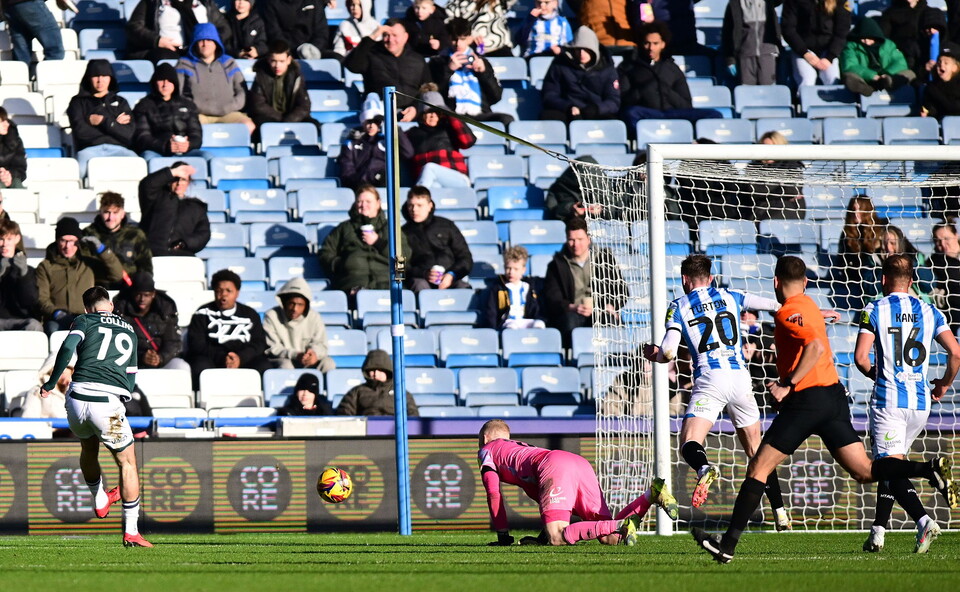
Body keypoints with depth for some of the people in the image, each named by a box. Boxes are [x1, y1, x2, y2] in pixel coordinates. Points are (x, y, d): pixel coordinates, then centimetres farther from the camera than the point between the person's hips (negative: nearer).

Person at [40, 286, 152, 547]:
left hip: (77, 400, 0)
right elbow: (131, 378, 24)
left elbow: (67, 348, -8)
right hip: (109, 403, 0)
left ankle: (100, 501, 47)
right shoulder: (129, 332, 22)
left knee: (88, 449, 30)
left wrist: (51, 383, 0)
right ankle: (131, 531, 5)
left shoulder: (84, 321, 12)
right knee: (127, 463, 10)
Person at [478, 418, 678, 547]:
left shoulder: (488, 450, 25)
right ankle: (652, 494, -15)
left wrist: (503, 536, 17)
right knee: (610, 538, 1)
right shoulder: (523, 448, 44)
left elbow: (494, 493, 12)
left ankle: (621, 526, -38)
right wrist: (544, 536, 37)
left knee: (557, 539, -22)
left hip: (556, 466, -7)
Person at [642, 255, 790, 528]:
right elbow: (776, 305, 21)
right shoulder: (730, 297, 16)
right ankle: (780, 513, 12)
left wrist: (653, 354, 22)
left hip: (710, 380, -3)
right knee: (757, 450, 15)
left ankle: (704, 468, -47)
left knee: (689, 444, -11)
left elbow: (668, 352, -2)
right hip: (740, 377, 3)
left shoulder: (678, 307, 7)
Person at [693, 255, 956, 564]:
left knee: (757, 469, -2)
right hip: (834, 395, 8)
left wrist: (788, 384, -22)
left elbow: (815, 346, -25)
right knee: (864, 471, 3)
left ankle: (728, 544, -4)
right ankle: (931, 469, -17)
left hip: (806, 400, -8)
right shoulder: (809, 306, 19)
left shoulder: (788, 312, -9)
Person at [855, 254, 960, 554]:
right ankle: (877, 532, 17)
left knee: (892, 469, -9)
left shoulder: (875, 311, -2)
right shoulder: (929, 312, 8)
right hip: (920, 401, 4)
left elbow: (860, 357, -9)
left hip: (887, 398, -4)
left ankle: (923, 520, -30)